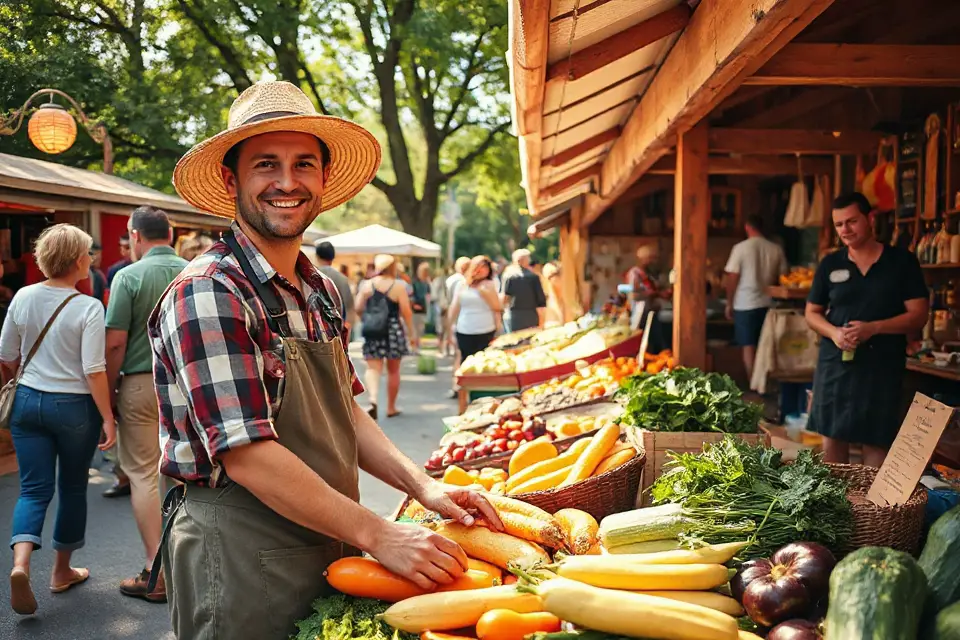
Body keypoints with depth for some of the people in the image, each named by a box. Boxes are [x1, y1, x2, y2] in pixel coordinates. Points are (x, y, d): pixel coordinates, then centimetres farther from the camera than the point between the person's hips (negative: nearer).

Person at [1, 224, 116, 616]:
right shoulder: (88, 308, -14)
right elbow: (94, 371, -17)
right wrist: (108, 419, -11)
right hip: (74, 406, -3)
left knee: (34, 489, 7)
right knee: (72, 488, 14)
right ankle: (62, 570, 26)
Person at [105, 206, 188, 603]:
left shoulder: (130, 276, -9)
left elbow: (115, 343, -12)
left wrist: (108, 392, 0)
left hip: (141, 385, -4)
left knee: (143, 475, 4)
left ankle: (157, 574, 5)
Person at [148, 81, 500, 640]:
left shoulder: (322, 291, 6)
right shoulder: (207, 295, -20)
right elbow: (249, 457, -24)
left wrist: (422, 486, -2)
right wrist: (377, 535, -22)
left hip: (330, 548, 8)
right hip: (239, 557, -8)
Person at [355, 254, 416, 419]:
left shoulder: (367, 285, 2)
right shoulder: (398, 286, -5)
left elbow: (358, 308, 0)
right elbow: (406, 312, -9)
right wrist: (412, 332, -2)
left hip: (372, 332, 2)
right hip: (393, 330, -1)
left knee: (373, 368, 2)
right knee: (393, 370, 12)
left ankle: (373, 399, -25)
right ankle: (391, 407, 20)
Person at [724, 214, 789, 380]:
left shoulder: (740, 248, -8)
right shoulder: (776, 249, 0)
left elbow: (732, 278, -7)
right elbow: (782, 277, 5)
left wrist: (729, 304, 3)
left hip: (745, 304, -3)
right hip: (768, 304, 3)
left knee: (749, 346, 3)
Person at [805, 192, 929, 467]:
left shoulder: (902, 261, -1)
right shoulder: (830, 265, 6)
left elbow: (918, 315, -5)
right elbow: (812, 313, 11)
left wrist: (873, 328, -20)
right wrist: (833, 332, -11)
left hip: (882, 367, -3)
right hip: (834, 364, 3)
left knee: (876, 442, 1)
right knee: (832, 438, 7)